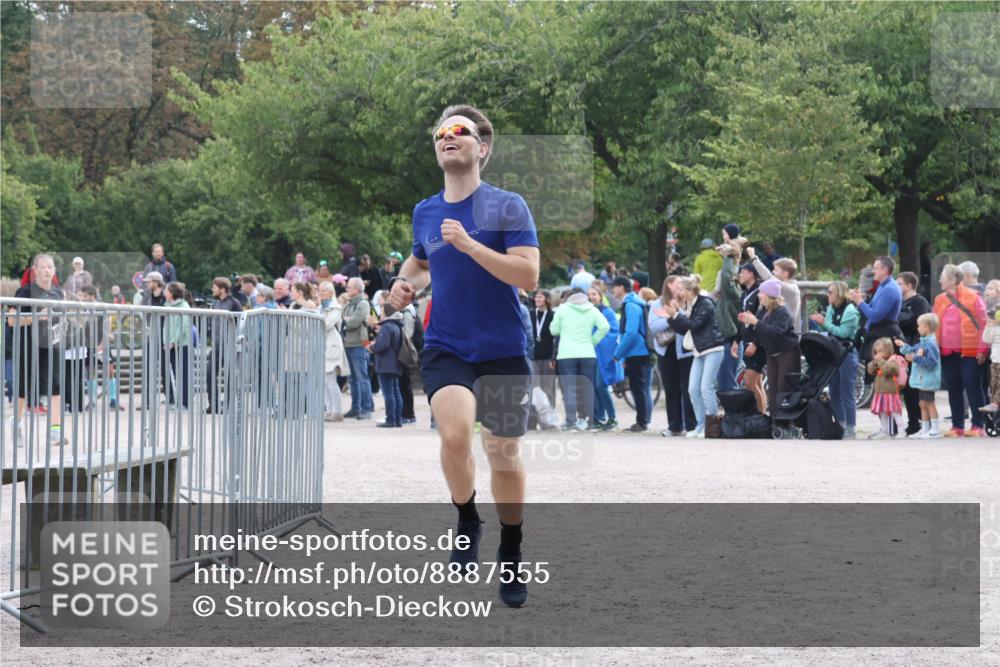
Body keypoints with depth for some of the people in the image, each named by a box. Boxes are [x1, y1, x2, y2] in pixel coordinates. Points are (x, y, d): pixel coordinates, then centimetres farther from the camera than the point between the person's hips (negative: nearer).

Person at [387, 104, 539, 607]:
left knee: (503, 454, 6)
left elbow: (528, 276, -16)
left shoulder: (508, 206, -6)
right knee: (455, 434, -25)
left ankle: (510, 555, 28)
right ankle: (466, 522, 2)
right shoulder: (424, 212, 8)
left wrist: (469, 245, -24)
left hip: (503, 352, -2)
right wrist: (406, 283, 8)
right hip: (445, 350, 2)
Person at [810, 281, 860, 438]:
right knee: (834, 391, 11)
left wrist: (825, 322, -20)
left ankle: (851, 427, -1)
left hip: (847, 353, -8)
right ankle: (840, 424, 20)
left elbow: (843, 332, -19)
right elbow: (827, 330, 13)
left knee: (847, 392, -5)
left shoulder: (850, 311, -11)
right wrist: (820, 322, -5)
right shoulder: (831, 309, 11)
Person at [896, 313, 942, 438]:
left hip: (928, 380, -10)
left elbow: (932, 362, -25)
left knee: (929, 403, -3)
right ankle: (924, 429, 20)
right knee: (923, 404, 13)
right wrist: (904, 346, 26)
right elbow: (914, 352, 21)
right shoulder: (923, 342, 10)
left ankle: (935, 429, 2)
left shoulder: (931, 343, -20)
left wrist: (916, 358, -25)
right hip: (922, 380, 10)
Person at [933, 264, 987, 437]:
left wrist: (982, 349, -10)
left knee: (972, 388, -3)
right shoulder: (940, 300, 11)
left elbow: (983, 323, -6)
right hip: (947, 353, 5)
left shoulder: (973, 298, -5)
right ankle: (957, 426, 14)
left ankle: (978, 426, 1)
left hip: (969, 352, -5)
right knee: (953, 389, 8)